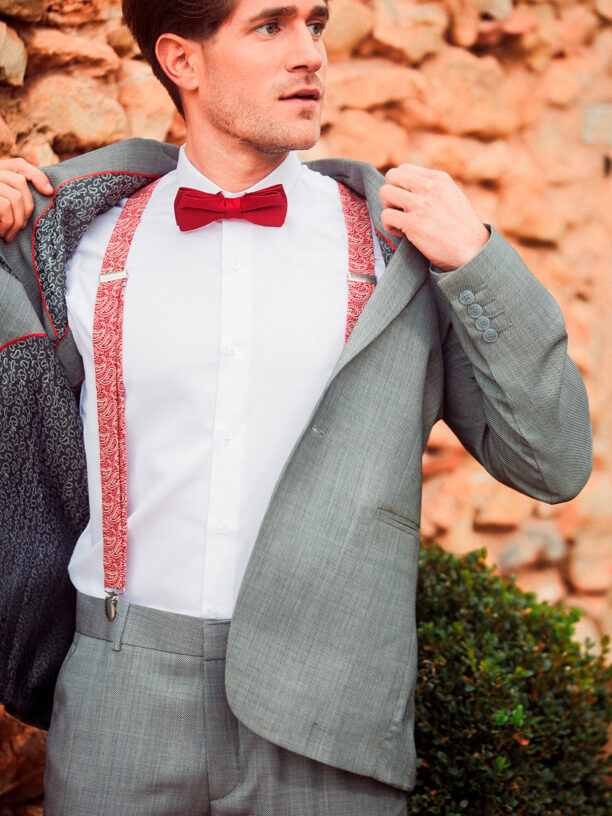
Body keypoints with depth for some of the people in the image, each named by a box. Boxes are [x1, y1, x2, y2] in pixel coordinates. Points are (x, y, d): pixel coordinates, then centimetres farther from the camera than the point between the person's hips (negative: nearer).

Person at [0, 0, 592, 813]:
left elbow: (553, 461, 0)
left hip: (322, 737, 0)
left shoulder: (401, 242, 2)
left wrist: (478, 259, -11)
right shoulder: (84, 239, 3)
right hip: (124, 711, 1)